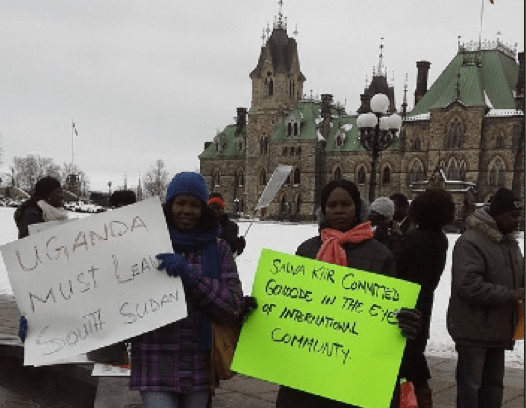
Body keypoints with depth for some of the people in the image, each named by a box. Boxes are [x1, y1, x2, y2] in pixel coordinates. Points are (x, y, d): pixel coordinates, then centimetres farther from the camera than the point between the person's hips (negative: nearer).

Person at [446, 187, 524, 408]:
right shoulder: (470, 242, -19)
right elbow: (469, 286, -27)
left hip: (498, 328, 9)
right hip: (474, 329, -9)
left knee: (494, 383, 17)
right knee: (470, 384, 1)